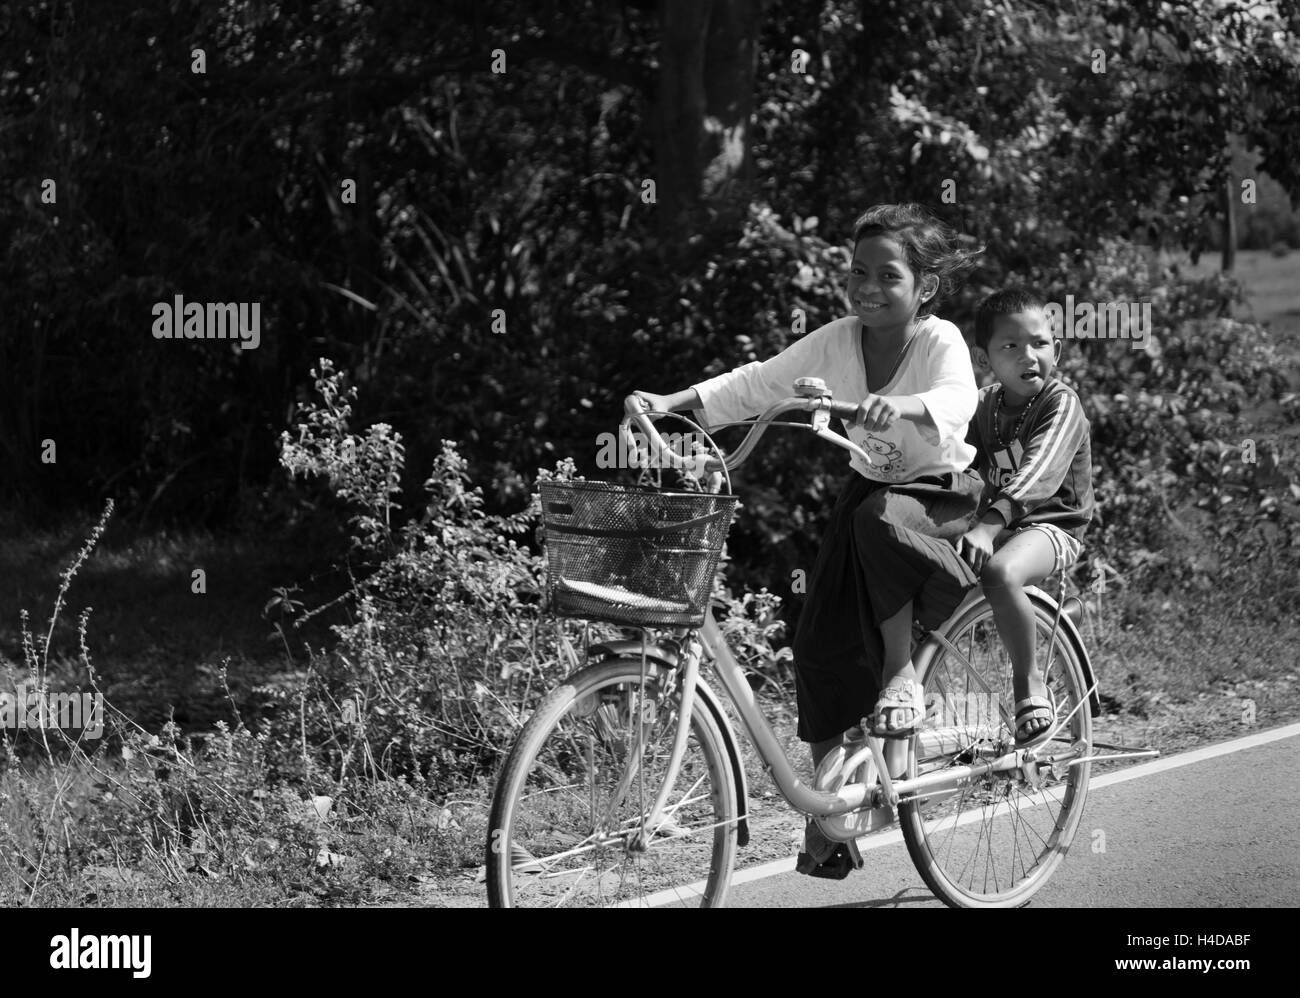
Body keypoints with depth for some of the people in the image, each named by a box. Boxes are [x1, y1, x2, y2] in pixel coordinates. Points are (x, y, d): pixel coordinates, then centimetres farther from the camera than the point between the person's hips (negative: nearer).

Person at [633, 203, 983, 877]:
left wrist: (897, 406, -61)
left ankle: (901, 673, -20)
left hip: (939, 494, -5)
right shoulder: (837, 341, -8)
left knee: (879, 518, -39)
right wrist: (674, 403, -25)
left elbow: (955, 403, -40)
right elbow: (758, 384, -11)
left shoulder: (940, 341, -21)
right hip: (867, 486, 5)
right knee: (821, 641, -8)